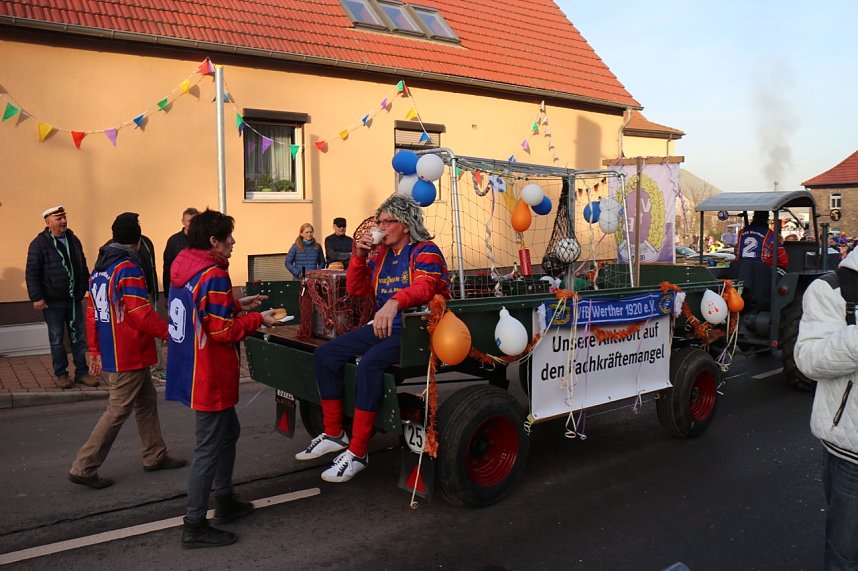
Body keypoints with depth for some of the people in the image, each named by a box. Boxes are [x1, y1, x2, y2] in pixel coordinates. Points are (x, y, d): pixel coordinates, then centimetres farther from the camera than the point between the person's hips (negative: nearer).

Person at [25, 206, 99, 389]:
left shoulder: (73, 240, 9)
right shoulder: (39, 243, -8)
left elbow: (83, 267, 18)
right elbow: (31, 273, -9)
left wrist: (89, 288, 16)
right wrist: (36, 297, -15)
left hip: (74, 299, 5)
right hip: (53, 301, -5)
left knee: (79, 337, 8)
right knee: (57, 339, 6)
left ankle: (82, 372, 16)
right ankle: (60, 374, 16)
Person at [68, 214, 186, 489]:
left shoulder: (99, 268, 10)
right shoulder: (128, 269, -18)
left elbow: (92, 313, 13)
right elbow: (141, 313, -23)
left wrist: (96, 351, 18)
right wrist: (169, 333, -14)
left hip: (109, 352, 9)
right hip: (130, 356, -9)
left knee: (146, 401, 18)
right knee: (118, 410, 0)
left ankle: (155, 456, 28)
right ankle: (84, 468, 5)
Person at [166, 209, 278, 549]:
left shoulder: (183, 267, 7)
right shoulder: (213, 277, -22)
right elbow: (223, 332, -22)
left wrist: (236, 306, 13)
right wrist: (258, 320, -9)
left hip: (188, 370, 10)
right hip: (209, 377, -10)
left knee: (228, 431, 24)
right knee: (209, 448, 1)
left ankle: (225, 501, 36)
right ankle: (195, 526, 12)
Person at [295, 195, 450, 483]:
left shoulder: (425, 251, -8)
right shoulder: (381, 253, 16)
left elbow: (425, 286, -28)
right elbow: (356, 289, 17)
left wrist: (394, 302, -48)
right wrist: (359, 255, 2)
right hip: (385, 327, 9)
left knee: (370, 363, -34)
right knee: (325, 355, -2)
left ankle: (357, 453, -24)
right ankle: (333, 434, 8)